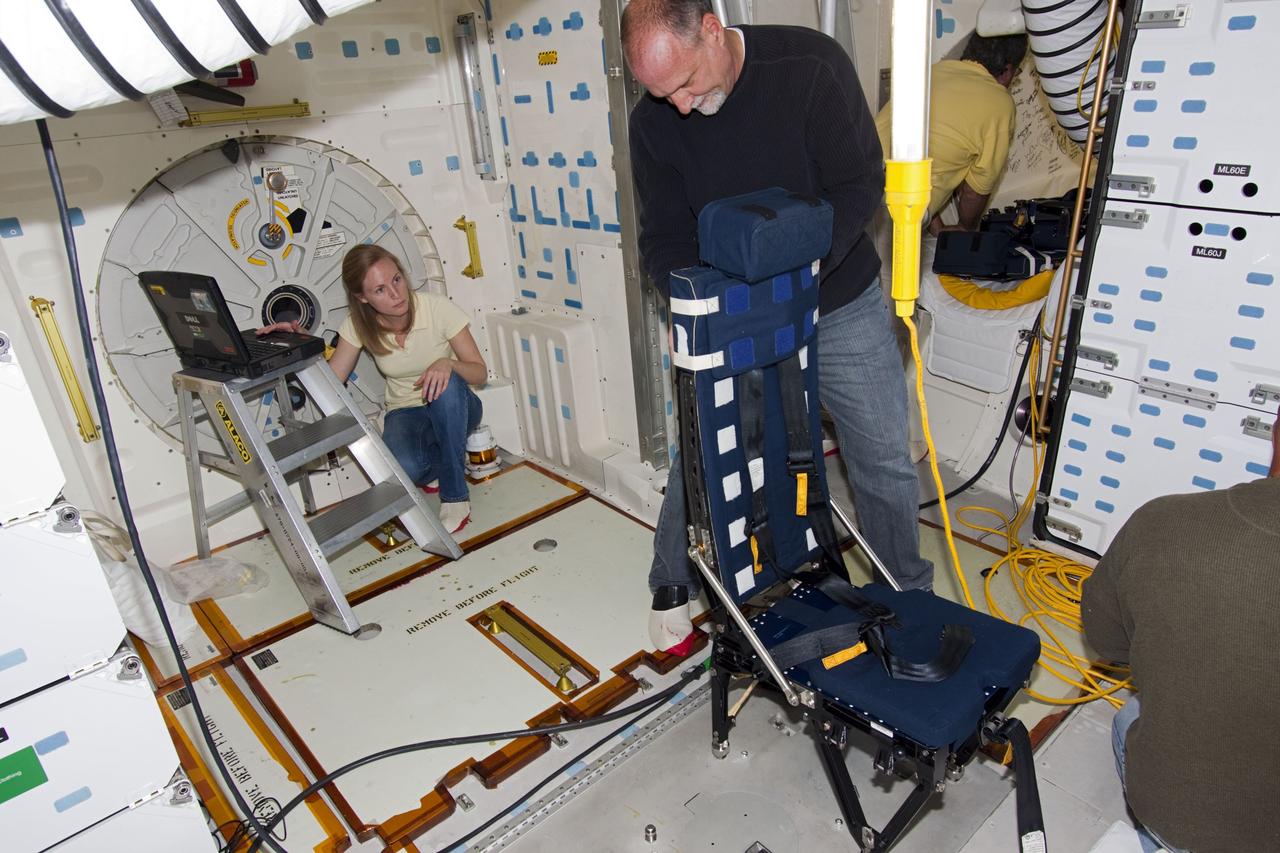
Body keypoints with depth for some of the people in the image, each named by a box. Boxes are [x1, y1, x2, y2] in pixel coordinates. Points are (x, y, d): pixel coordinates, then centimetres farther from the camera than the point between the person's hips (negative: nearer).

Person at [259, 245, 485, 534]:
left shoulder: (438, 309, -19)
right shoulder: (358, 325, -10)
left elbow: (480, 372, -15)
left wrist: (448, 363, -36)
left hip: (454, 408, -1)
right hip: (405, 413, 1)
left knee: (446, 382, -39)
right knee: (403, 466, -35)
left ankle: (455, 495, -24)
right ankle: (438, 467, 6)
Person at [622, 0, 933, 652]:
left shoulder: (812, 65, -16)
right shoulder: (654, 122, -9)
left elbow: (859, 184, -16)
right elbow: (665, 241, -5)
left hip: (839, 305, 0)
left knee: (884, 460, 7)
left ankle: (908, 594, 31)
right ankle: (672, 585, 30)